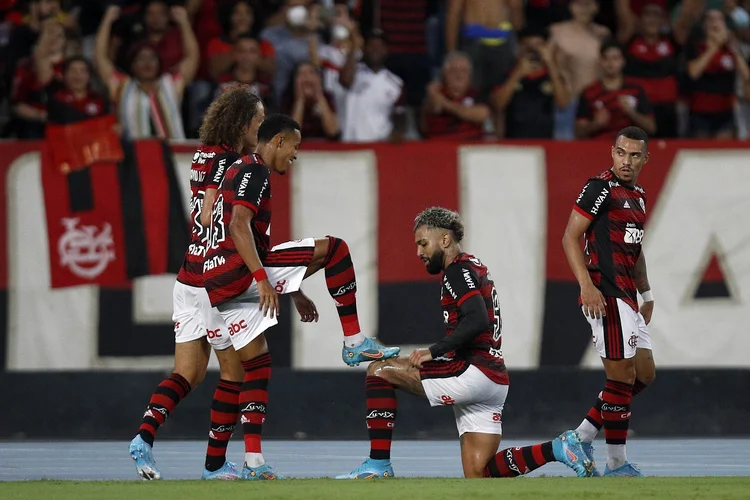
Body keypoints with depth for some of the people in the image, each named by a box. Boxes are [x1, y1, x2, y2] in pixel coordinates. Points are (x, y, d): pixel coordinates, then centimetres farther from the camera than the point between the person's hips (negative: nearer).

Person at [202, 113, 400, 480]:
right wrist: (262, 279, -25)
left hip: (218, 285, 10)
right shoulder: (254, 171, -5)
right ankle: (354, 342, -6)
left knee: (255, 364, 12)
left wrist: (295, 294, 30)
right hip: (237, 270, -10)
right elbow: (239, 227, -19)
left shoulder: (242, 172, 27)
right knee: (334, 248, -9)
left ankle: (253, 461, 7)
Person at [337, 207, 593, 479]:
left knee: (379, 370, -4)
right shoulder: (475, 268, 24)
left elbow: (477, 321, -22)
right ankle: (558, 448, -1)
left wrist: (433, 351, -17)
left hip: (474, 373, -10)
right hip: (492, 382, 10)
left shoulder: (458, 270, -6)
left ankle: (378, 465, -9)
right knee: (478, 475, 7)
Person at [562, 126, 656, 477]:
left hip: (627, 299, 9)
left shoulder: (638, 195, 17)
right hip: (606, 297, -9)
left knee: (644, 375, 11)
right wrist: (587, 285, -21)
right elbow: (570, 238, -13)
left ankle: (581, 438, 15)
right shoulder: (601, 188, -9)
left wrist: (646, 294, 25)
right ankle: (616, 463, 0)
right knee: (622, 378, -7)